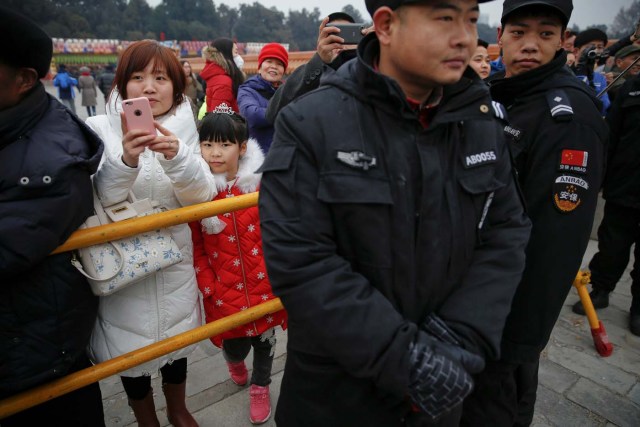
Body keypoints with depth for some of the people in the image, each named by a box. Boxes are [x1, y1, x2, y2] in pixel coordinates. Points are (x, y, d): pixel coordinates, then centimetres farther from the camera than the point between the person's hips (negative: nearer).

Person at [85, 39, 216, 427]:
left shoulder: (184, 132, -3)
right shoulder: (100, 129, -10)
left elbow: (202, 195, -14)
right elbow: (96, 199, -18)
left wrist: (177, 157, -33)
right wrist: (126, 160, -36)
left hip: (173, 260, 3)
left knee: (177, 339, 21)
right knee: (130, 351, 13)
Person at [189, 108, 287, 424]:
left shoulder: (261, 183, -8)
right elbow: (195, 247, -2)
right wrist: (209, 288, -6)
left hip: (265, 284, 1)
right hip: (224, 291, 0)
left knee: (265, 340, 15)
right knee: (236, 347, 8)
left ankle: (260, 387, 45)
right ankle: (233, 358, 48)